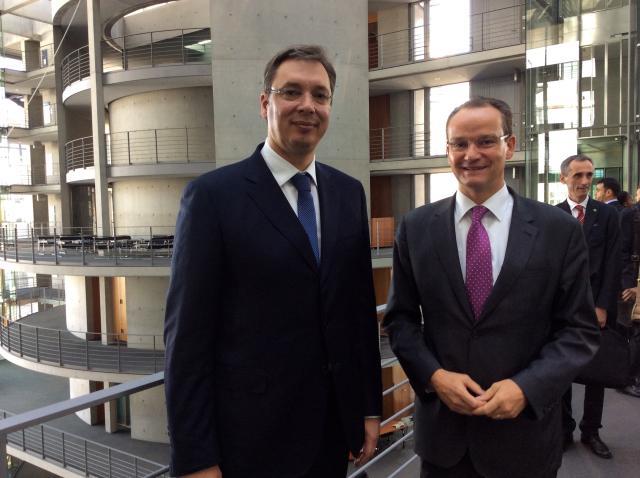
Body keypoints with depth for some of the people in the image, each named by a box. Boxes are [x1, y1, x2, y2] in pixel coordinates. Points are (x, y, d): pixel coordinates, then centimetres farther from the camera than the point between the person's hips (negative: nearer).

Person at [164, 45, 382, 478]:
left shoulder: (348, 192, 4)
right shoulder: (214, 195, -12)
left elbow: (362, 307, 7)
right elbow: (188, 333, -12)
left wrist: (370, 406, 8)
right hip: (251, 434, -5)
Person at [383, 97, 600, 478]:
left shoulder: (560, 230, -5)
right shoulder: (417, 227, -2)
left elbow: (580, 329, -3)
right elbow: (400, 318, 2)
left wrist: (526, 387, -16)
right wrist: (434, 375, -13)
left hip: (525, 430, -1)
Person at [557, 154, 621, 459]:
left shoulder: (608, 215, 3)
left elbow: (613, 265, -1)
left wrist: (602, 306, -8)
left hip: (597, 306, 1)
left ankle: (591, 431, 24)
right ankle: (564, 430, 20)